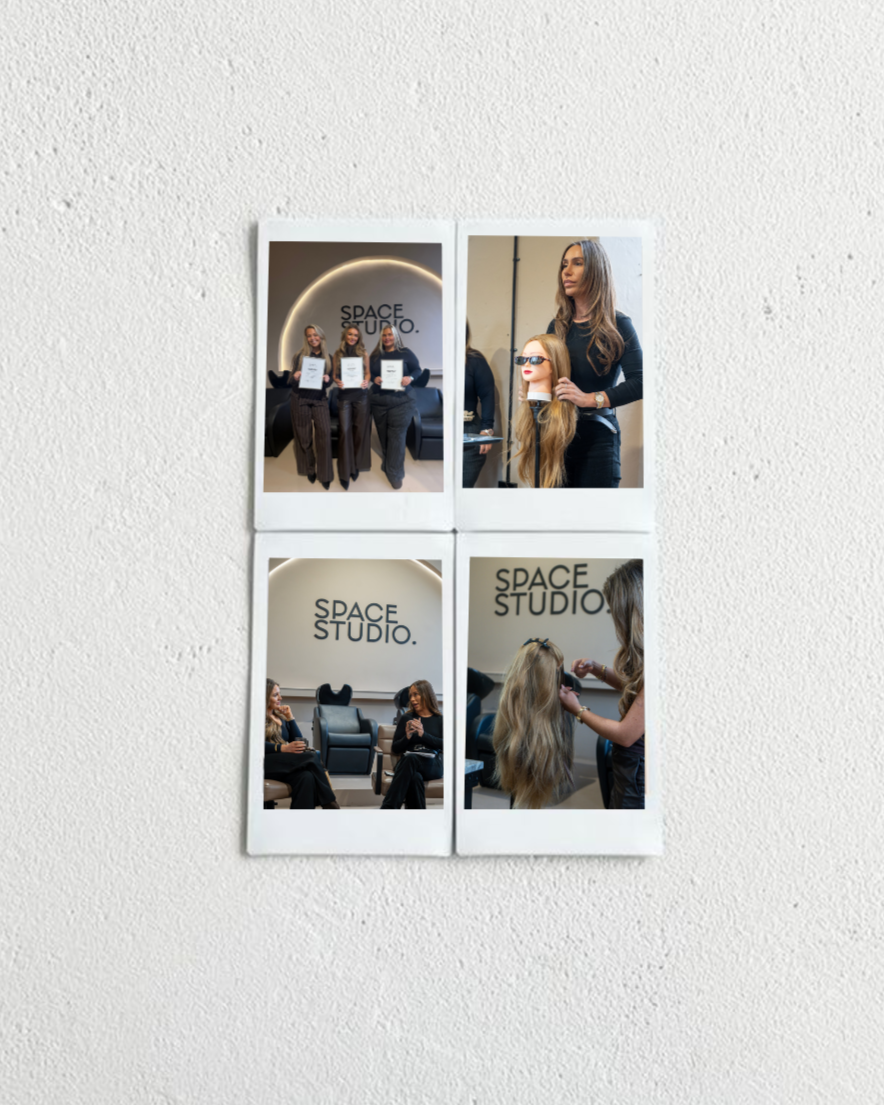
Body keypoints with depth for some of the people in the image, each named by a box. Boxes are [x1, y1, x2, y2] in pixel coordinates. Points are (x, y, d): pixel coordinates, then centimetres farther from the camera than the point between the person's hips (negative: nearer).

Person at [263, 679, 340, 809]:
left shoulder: (280, 716, 27)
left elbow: (298, 741, 18)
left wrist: (290, 718, 9)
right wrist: (284, 748, -23)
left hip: (284, 762, 5)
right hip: (266, 763, -5)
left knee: (306, 777, -33)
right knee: (311, 757, -29)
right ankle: (329, 803, -24)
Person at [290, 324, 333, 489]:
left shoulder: (327, 357, 9)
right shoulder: (300, 355, 3)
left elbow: (329, 380, 9)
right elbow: (293, 379, 2)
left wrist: (327, 379, -14)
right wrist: (295, 377, -21)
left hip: (319, 398, 1)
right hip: (301, 398, -1)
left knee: (324, 432, -11)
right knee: (304, 434, 2)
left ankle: (325, 474, -4)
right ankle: (309, 470, 17)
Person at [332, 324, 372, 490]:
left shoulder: (363, 354, 7)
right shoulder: (338, 353, 7)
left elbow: (368, 373, 9)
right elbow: (334, 374, 8)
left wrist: (367, 381, -12)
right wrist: (337, 381, -13)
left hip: (361, 394, 1)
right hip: (344, 394, -1)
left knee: (360, 430, 4)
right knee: (344, 431, -5)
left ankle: (357, 465, 21)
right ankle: (345, 472, 0)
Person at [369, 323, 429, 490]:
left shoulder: (405, 353, 2)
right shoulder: (376, 355, 11)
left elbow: (417, 370, 2)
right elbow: (369, 373, 12)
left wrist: (410, 378, -18)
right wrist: (374, 379, -10)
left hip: (400, 401, -3)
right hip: (379, 401, 4)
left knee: (396, 436, -8)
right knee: (383, 435, 10)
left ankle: (395, 473, -5)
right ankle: (388, 463, 30)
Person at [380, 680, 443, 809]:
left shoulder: (440, 720, 16)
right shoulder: (406, 718, 20)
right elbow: (395, 749, 16)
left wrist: (423, 734, -11)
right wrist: (407, 737, -5)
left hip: (432, 765, -1)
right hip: (408, 765, 1)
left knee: (410, 759, -37)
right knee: (415, 778, -39)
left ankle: (387, 808, -42)